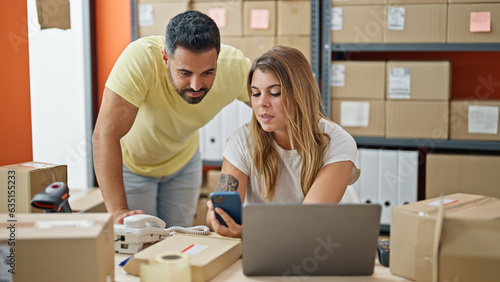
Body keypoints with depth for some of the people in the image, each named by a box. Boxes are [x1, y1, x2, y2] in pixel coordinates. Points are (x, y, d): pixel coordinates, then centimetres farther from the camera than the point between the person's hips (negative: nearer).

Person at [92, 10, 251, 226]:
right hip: (131, 161, -2)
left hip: (182, 161, 3)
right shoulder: (140, 57, -39)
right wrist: (118, 210, -50)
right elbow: (106, 134, -42)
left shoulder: (235, 67, -29)